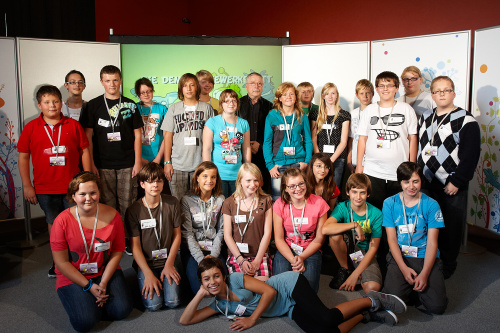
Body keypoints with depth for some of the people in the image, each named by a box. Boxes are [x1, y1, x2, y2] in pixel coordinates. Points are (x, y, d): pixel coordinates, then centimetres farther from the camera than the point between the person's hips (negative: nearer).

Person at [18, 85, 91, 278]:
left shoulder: (73, 125, 0)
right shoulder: (31, 128, 0)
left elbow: (84, 151, 3)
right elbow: (23, 157, 3)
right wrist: (27, 185, 0)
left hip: (72, 186, -1)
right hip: (45, 188, 1)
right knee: (53, 223, 13)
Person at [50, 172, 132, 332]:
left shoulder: (112, 215, -9)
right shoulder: (62, 221, -15)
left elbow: (117, 252, -4)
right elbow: (61, 262, -11)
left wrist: (103, 283, -13)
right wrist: (89, 286, -15)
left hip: (106, 271, 2)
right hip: (73, 277, -2)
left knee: (122, 311, -15)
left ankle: (100, 299, 16)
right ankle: (82, 299, 15)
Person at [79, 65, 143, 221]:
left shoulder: (130, 105, 7)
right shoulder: (93, 105, 5)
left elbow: (137, 135, 8)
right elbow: (88, 136, 3)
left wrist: (138, 162, 1)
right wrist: (91, 164, -3)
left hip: (127, 164, 1)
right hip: (103, 165, 0)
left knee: (127, 205, 3)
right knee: (107, 205, 3)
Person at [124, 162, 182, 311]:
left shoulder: (172, 204, -2)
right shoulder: (133, 210, -7)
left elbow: (177, 235, 3)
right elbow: (135, 246, -7)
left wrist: (169, 264, -6)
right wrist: (148, 274, -15)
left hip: (168, 260, 1)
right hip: (145, 263, -1)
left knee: (173, 302, -16)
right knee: (153, 304, -18)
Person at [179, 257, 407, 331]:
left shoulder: (236, 279, -14)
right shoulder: (218, 305, 6)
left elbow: (269, 290, -16)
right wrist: (200, 294, -11)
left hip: (290, 286, -5)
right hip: (291, 310, 5)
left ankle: (370, 300, -1)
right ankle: (364, 314, 3)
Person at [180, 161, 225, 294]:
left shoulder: (220, 200, 7)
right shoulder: (187, 200, -2)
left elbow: (221, 231, 7)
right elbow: (187, 233, -6)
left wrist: (214, 255, -8)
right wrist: (201, 259, -15)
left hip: (214, 250, 2)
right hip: (192, 250, -2)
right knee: (200, 288, -24)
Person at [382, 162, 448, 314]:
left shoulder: (431, 205, 0)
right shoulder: (390, 203, 2)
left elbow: (432, 242, -4)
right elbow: (391, 239, -1)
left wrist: (424, 274, -16)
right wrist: (404, 268, -15)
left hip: (425, 257, 0)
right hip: (399, 256, 0)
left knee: (438, 306, -18)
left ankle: (418, 287, 14)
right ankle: (410, 285, 10)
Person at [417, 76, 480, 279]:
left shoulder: (466, 120, -8)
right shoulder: (425, 118, 11)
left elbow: (470, 155, -12)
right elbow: (417, 148, 14)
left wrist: (457, 182, -14)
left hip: (453, 186, -4)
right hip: (427, 184, 5)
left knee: (451, 228, 7)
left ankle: (447, 265, 24)